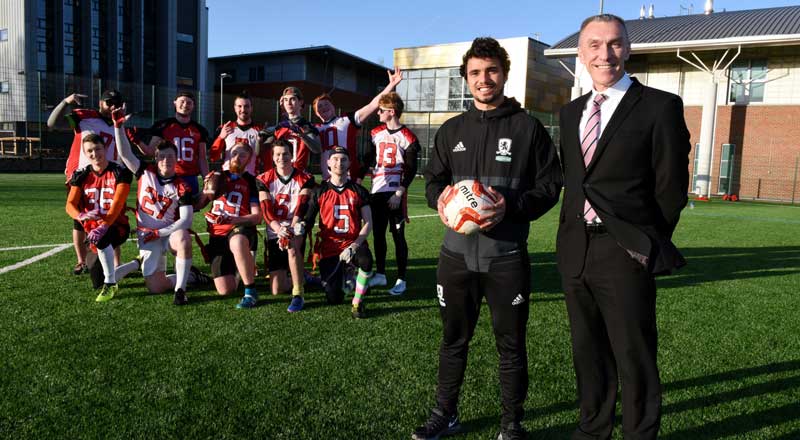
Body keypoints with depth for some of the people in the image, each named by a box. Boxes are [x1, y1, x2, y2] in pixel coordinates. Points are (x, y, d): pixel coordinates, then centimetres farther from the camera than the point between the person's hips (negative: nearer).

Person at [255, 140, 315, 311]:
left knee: (292, 246, -40)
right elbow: (266, 210, -9)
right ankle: (298, 278, 31)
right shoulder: (264, 180, 3)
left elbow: (301, 209, -13)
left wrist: (290, 230, -30)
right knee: (277, 289, -4)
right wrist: (279, 229, -27)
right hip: (274, 231, 2)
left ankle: (298, 295, -29)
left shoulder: (305, 179, -2)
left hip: (296, 228, -2)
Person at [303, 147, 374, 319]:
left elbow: (368, 223, -2)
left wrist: (354, 246, -16)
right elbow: (309, 219, 5)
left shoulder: (359, 191, 4)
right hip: (329, 248, 1)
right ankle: (341, 275, 32)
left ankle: (357, 303, -15)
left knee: (366, 260, -38)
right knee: (334, 299, -6)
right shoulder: (320, 192, 6)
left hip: (353, 244, 0)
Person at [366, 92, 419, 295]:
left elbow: (411, 170, -8)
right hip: (377, 191, 6)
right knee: (378, 234, 12)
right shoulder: (376, 133, 11)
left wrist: (399, 193, -14)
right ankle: (380, 274, 24)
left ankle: (401, 279, 7)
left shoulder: (407, 137, -7)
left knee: (398, 235, -1)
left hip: (395, 193, -6)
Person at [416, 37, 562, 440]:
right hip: (457, 252, 3)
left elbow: (549, 184, 0)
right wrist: (439, 200, -8)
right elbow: (433, 178, 15)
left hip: (507, 255, -3)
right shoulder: (452, 130, 11)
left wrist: (512, 205, -17)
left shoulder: (528, 128, 1)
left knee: (510, 343, 9)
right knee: (454, 338, 15)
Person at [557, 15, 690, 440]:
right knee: (587, 352, 17)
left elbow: (671, 188, -5)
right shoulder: (571, 112, 12)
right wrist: (573, 234, 8)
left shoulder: (660, 106, -5)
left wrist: (648, 243, -2)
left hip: (625, 254, -5)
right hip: (575, 252, 6)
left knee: (634, 358, 5)